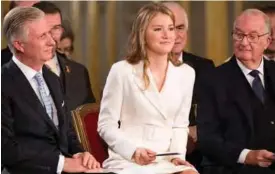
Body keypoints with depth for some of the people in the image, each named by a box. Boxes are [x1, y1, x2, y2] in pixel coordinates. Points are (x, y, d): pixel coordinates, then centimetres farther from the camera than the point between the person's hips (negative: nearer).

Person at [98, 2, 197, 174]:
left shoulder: (186, 73, 10)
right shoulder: (121, 71, -1)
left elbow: (180, 125, 14)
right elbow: (106, 124, 0)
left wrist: (177, 155, -4)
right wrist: (133, 151, -15)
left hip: (166, 160, 4)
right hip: (127, 160, -4)